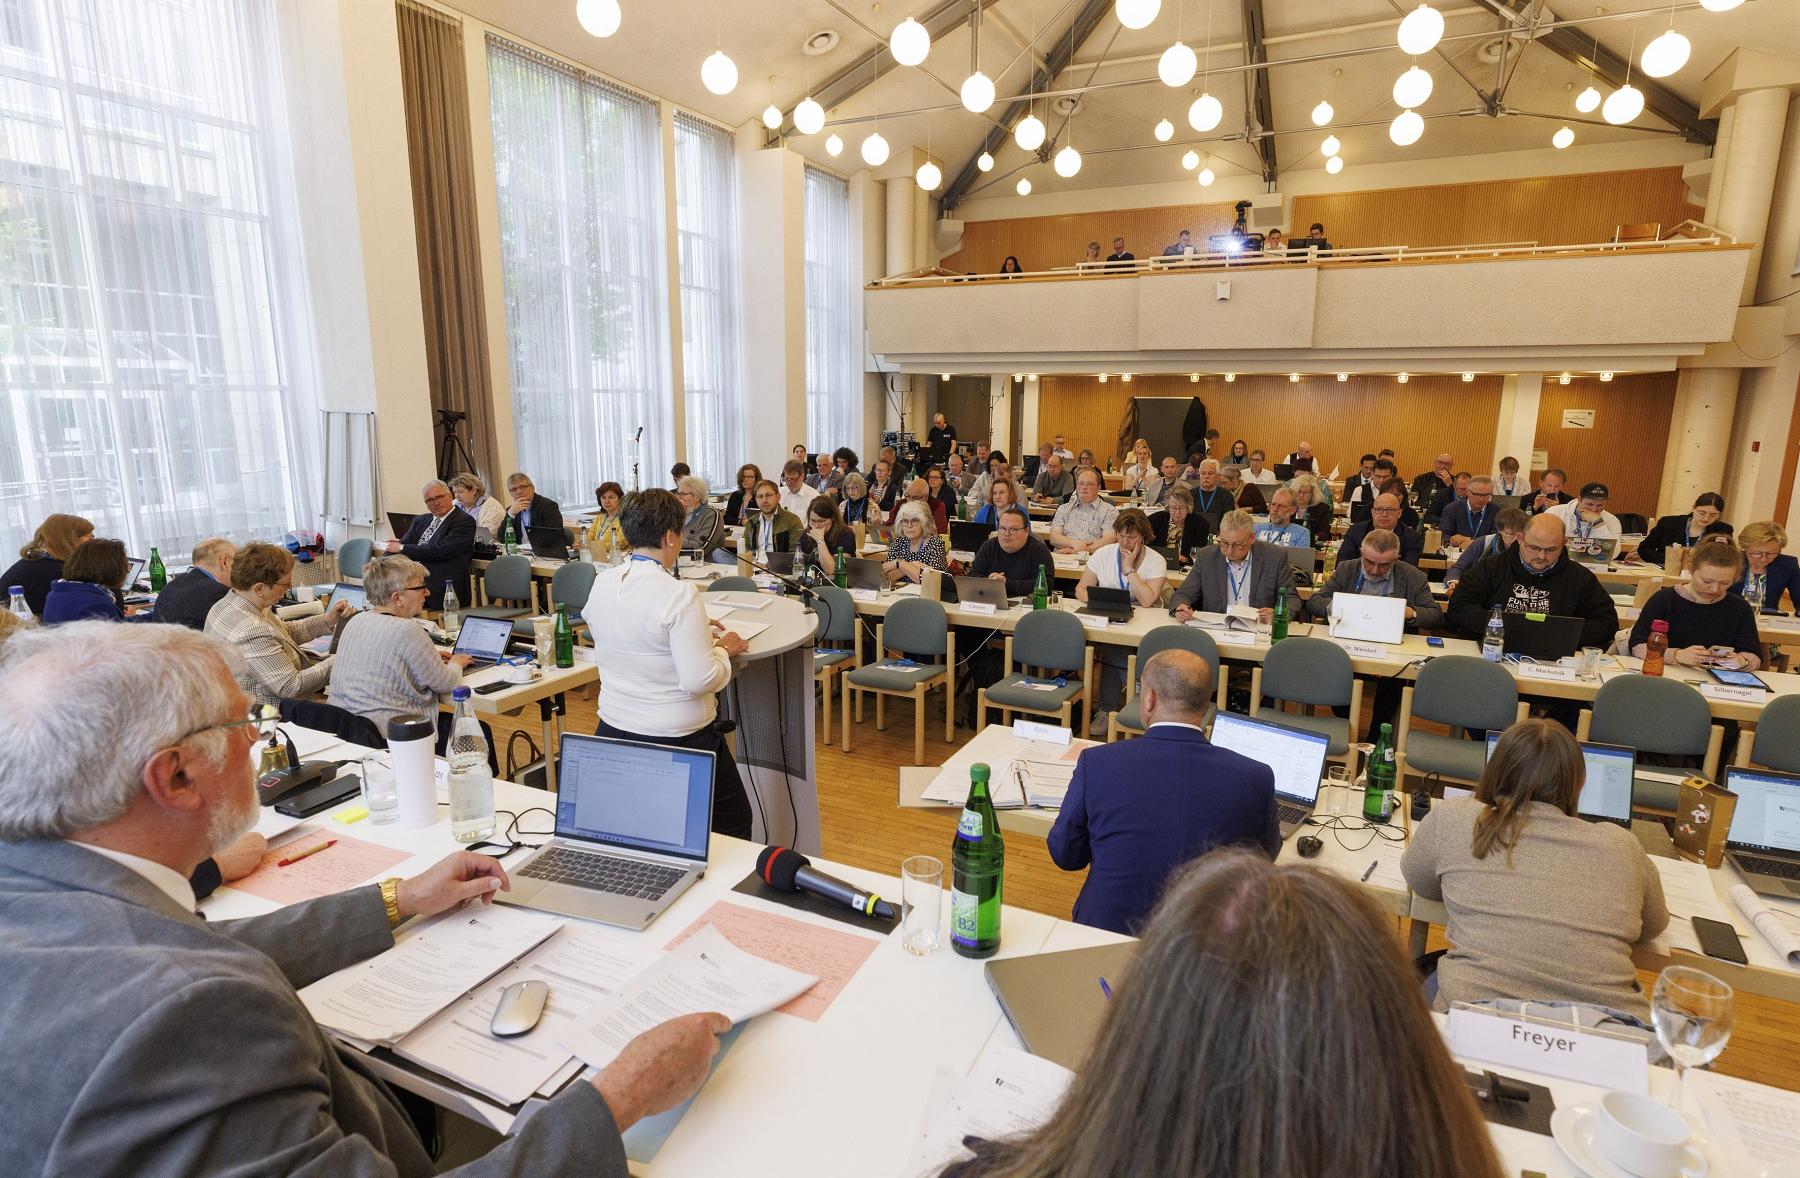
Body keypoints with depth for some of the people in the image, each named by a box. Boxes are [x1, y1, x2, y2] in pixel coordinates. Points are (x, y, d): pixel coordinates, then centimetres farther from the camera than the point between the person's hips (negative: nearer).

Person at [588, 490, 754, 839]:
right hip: (678, 739, -6)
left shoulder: (600, 584, -1)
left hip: (613, 731, 7)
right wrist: (722, 648, -7)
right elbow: (699, 680, -24)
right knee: (733, 825, 15)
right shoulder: (679, 594, -22)